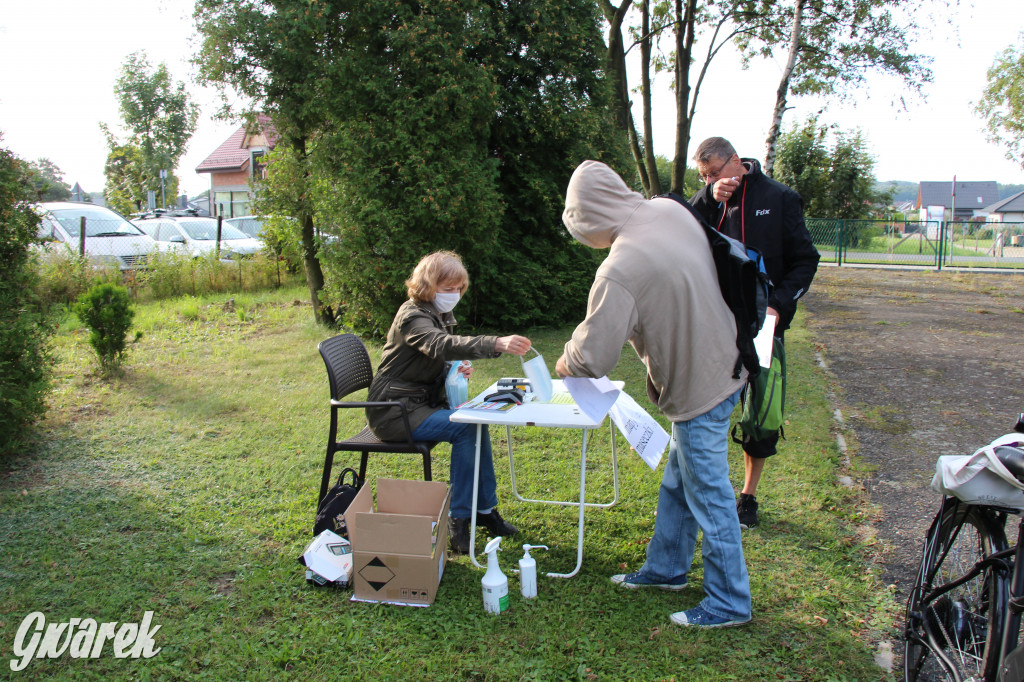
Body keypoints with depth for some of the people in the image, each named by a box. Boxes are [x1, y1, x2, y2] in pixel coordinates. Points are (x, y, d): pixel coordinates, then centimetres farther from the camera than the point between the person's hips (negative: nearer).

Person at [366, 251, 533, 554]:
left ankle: (485, 509, 0)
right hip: (394, 412, -9)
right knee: (465, 428, -22)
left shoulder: (440, 315, 12)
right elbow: (441, 345, -40)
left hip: (421, 402, 9)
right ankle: (457, 519, -15)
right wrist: (497, 344, -55)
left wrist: (457, 367, -3)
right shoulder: (412, 316, -19)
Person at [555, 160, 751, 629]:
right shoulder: (670, 210, -3)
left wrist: (565, 363, 1)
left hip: (698, 388, -9)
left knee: (708, 496, 6)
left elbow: (593, 357, -21)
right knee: (676, 484, 22)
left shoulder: (618, 272, -27)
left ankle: (729, 602, 22)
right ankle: (666, 568, 40)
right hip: (720, 363, 9)